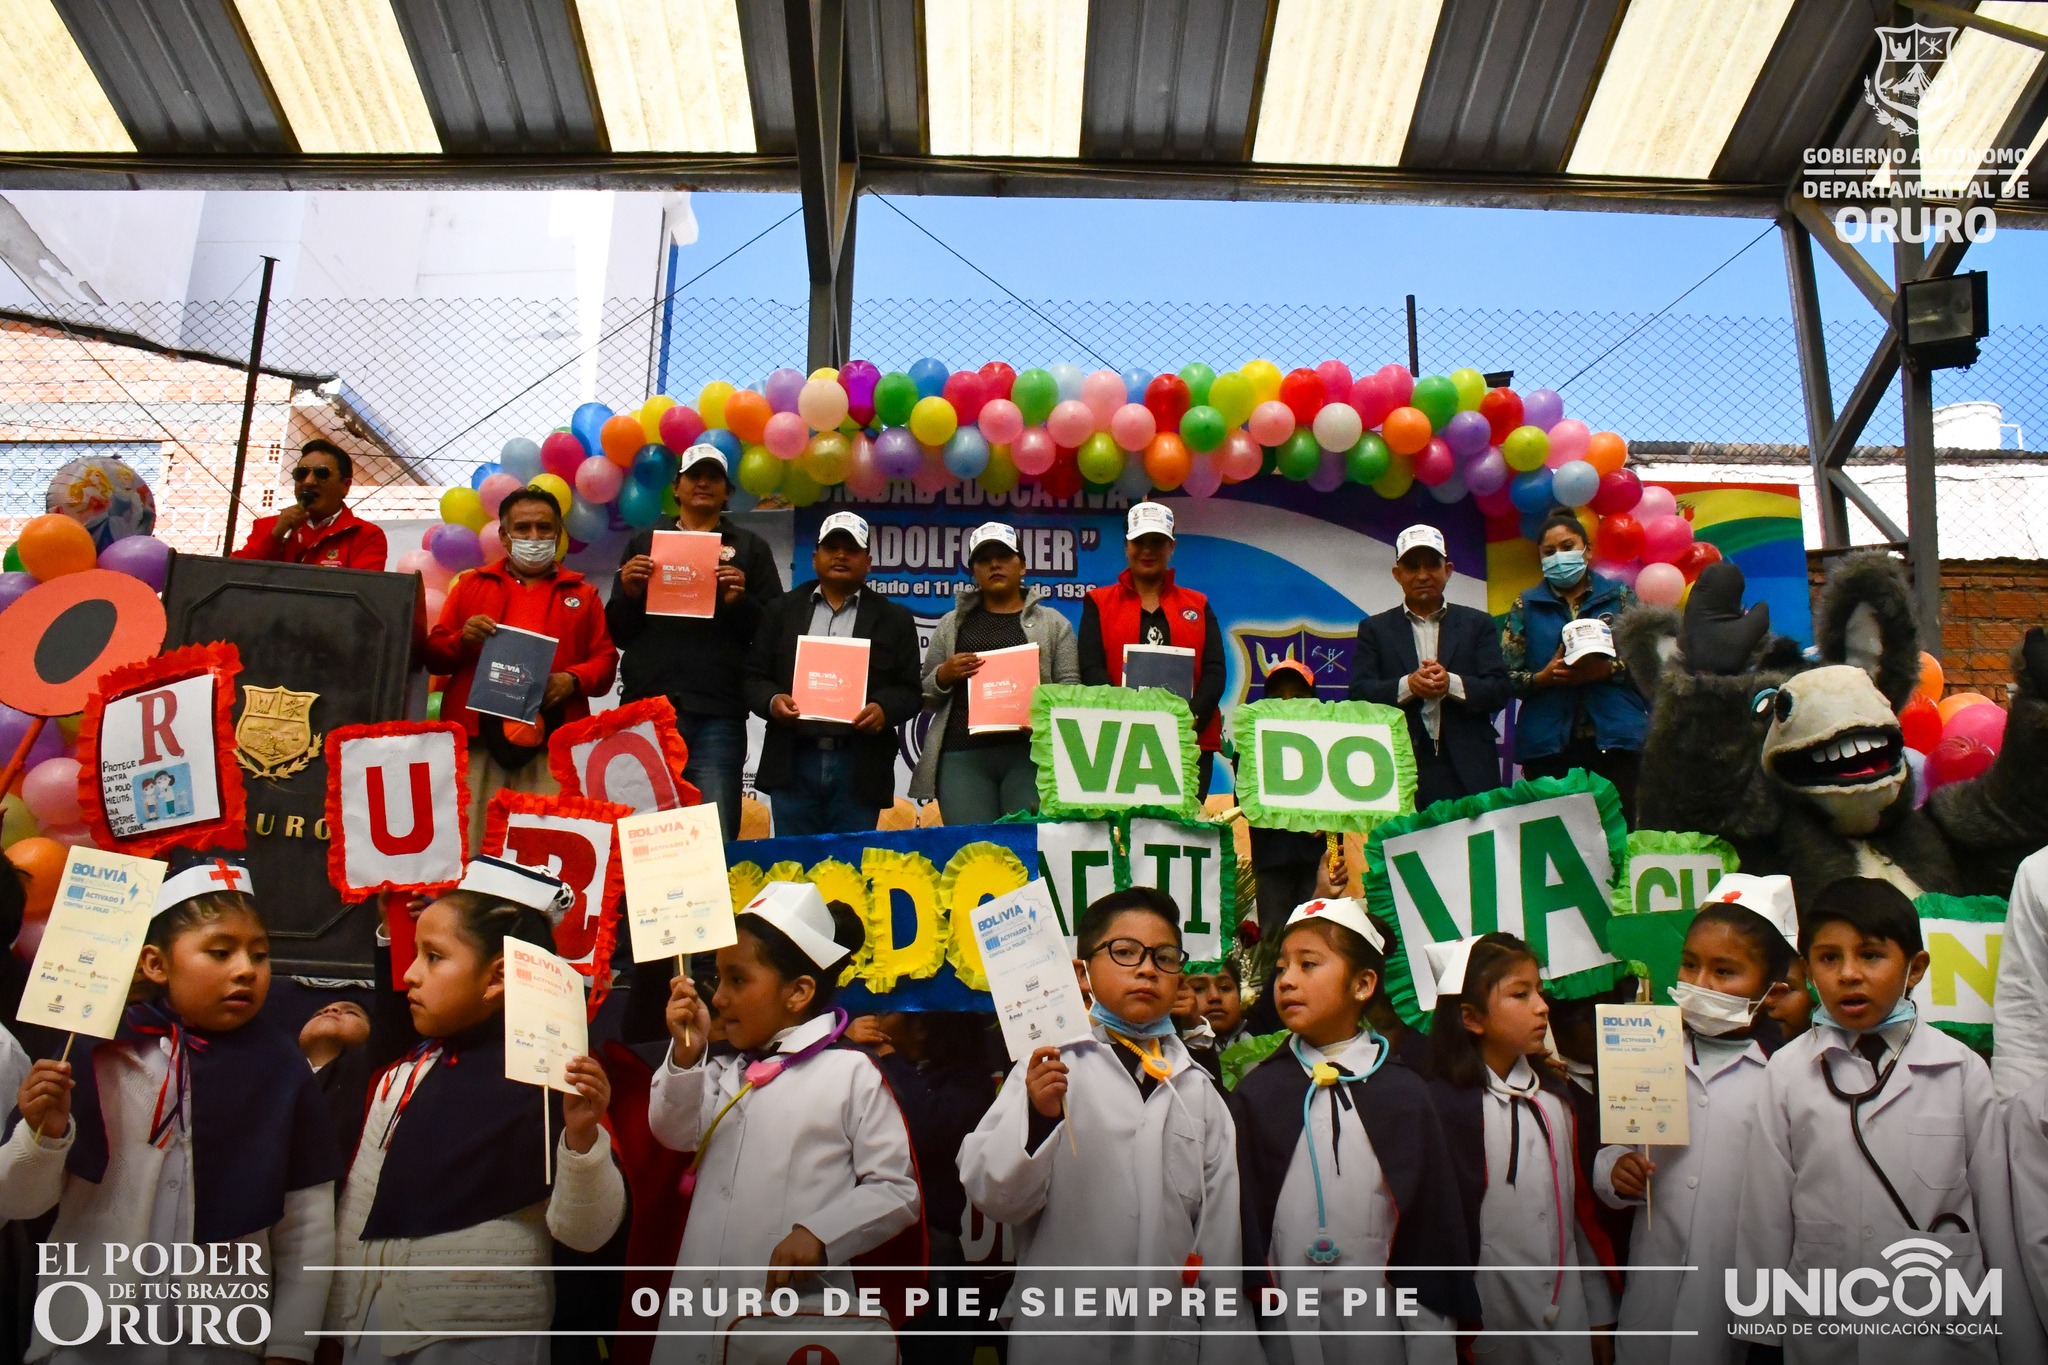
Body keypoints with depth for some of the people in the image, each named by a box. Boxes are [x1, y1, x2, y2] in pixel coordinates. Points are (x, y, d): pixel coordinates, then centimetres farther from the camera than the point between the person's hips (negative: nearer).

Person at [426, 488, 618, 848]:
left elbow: (605, 660, 11)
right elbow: (433, 654, 17)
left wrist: (573, 680, -9)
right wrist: (462, 640, -5)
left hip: (552, 744, -1)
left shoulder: (582, 594, 18)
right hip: (476, 738, 1)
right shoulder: (471, 585, 20)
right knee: (469, 845, -6)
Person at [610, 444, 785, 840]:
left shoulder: (749, 548, 14)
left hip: (717, 715, -2)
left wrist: (740, 601, -11)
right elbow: (617, 633, 15)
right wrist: (629, 593, -5)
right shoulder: (646, 542, 18)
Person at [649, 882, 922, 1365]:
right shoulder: (723, 1072, 13)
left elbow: (898, 1192, -7)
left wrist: (819, 1234, -19)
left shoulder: (852, 1072, -6)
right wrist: (685, 1054, -11)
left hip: (796, 1311, -5)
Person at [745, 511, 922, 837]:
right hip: (794, 763, 1)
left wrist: (883, 709, -15)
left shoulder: (894, 619, 10)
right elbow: (755, 677, 11)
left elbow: (910, 690, 6)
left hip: (858, 767, -1)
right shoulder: (782, 610, 13)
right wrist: (772, 700, -11)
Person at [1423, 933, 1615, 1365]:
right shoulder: (1444, 1102, -15)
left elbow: (1582, 1206, 12)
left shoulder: (1554, 1099, 7)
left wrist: (1600, 1313, 14)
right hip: (1494, 1316, -5)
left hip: (1569, 1310, 6)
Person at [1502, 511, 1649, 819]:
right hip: (1548, 744, 0)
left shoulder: (1619, 596, 11)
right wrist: (1543, 678, -14)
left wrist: (1607, 670, -13)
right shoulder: (1527, 605, 11)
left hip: (1616, 738, 0)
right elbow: (1507, 675, 3)